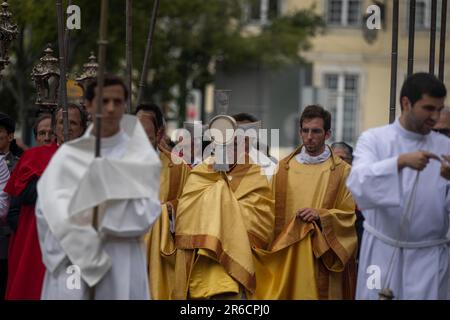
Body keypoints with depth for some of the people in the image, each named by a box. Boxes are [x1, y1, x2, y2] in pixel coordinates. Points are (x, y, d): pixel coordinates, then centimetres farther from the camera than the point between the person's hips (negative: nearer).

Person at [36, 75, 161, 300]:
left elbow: (145, 214, -6)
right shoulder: (67, 155, 8)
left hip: (121, 265, -1)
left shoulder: (141, 157, 4)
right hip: (72, 260, 1)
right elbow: (47, 208, -1)